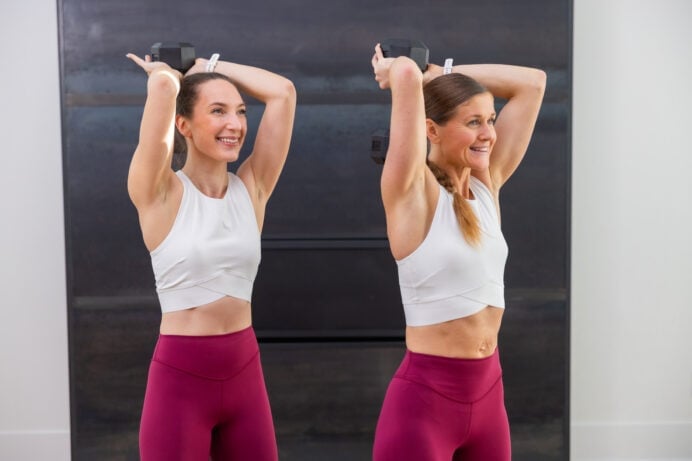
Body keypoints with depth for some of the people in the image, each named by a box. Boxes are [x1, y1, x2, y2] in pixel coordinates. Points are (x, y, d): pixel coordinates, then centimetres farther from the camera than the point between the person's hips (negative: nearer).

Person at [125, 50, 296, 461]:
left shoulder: (252, 188, 3)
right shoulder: (160, 193, -9)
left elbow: (283, 91, -2)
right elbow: (163, 84, -20)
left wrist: (207, 66, 6)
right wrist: (164, 73, 2)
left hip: (245, 372, 4)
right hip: (180, 378, -4)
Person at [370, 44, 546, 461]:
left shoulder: (487, 185, 5)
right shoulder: (412, 192, -13)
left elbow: (532, 83, 7)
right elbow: (406, 72, -23)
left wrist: (443, 74, 5)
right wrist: (400, 73, -1)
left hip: (489, 391, 7)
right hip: (424, 397, -6)